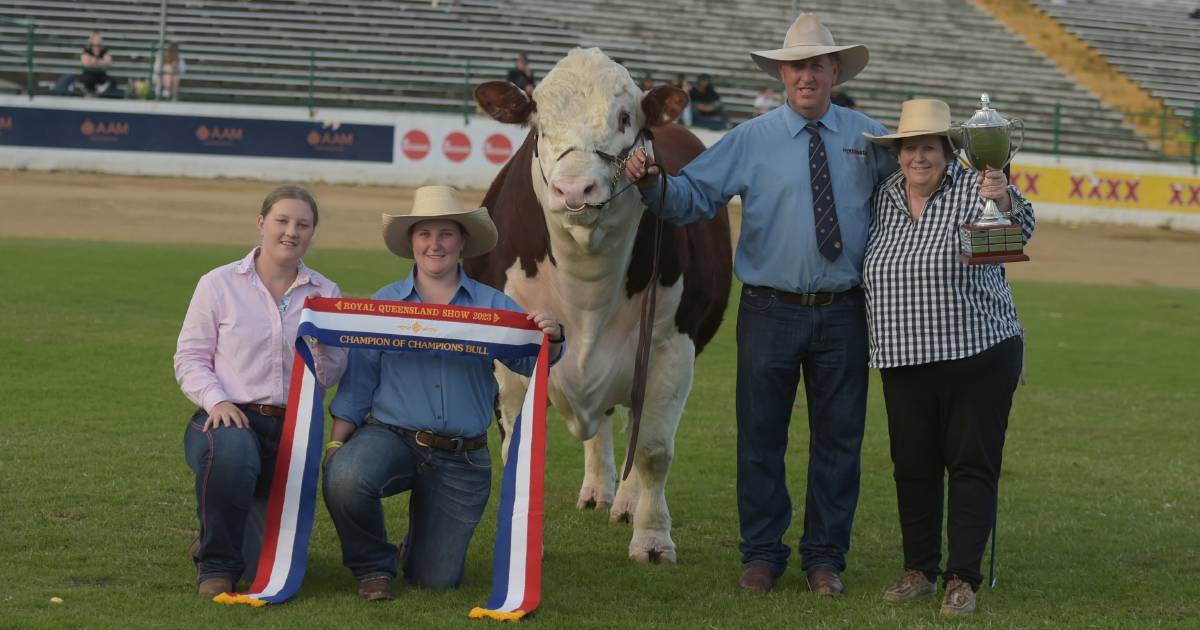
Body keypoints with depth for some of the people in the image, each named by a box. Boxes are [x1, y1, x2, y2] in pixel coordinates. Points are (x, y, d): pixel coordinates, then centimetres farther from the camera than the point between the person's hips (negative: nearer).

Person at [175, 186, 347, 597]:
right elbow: (189, 359, 1)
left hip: (292, 430, 3)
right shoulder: (218, 284, 2)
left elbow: (329, 376, 3)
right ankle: (216, 563, -15)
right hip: (230, 419, -3)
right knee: (233, 451, -43)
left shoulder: (325, 295, 9)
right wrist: (217, 400, -16)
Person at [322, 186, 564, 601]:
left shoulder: (492, 306, 4)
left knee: (437, 581, 1)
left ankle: (418, 551, 42)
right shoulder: (383, 304, 5)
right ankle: (373, 566, -4)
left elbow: (531, 361, -7)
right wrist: (336, 443, -4)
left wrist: (551, 338, -29)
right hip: (388, 437, -1)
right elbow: (358, 380, 4)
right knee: (344, 477, -36)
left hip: (460, 459, 1)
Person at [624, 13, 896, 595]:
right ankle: (762, 554, 17)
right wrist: (652, 184, -23)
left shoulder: (868, 138, 6)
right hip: (770, 311, -1)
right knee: (761, 435, 4)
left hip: (842, 313, 1)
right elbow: (693, 195, -4)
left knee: (838, 437, 8)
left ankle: (825, 557, 19)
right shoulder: (750, 141, 0)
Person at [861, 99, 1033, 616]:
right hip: (904, 360, 5)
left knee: (972, 465, 0)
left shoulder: (974, 192, -7)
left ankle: (963, 577, 5)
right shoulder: (884, 198, 7)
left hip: (978, 356, -4)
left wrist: (1006, 200, -46)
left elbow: (1020, 227, -26)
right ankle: (920, 569, 20)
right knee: (912, 465, 9)